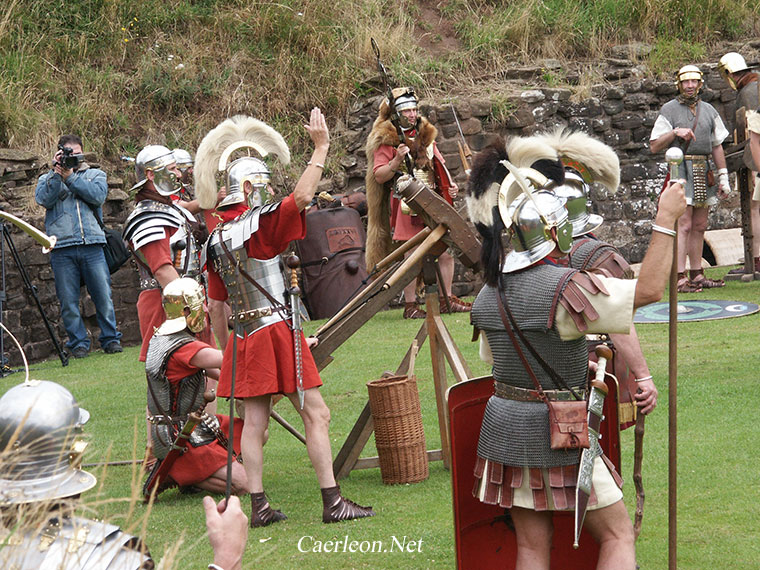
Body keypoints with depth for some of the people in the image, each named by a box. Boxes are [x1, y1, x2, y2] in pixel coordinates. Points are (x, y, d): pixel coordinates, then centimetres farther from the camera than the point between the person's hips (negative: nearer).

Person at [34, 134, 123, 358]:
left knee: (103, 296, -3)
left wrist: (70, 177, -6)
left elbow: (98, 195, -3)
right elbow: (44, 199, -3)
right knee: (68, 301, -2)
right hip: (62, 248, 0)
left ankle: (111, 339, 8)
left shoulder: (95, 174, 18)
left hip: (92, 245, 0)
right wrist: (57, 174, -7)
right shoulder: (48, 178, 18)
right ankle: (78, 344, 5)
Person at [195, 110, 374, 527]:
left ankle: (258, 505, 7)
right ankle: (332, 501, -3)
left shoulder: (215, 239, 10)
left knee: (254, 419, 7)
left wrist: (222, 347, 20)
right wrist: (321, 147, -19)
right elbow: (302, 196, -26)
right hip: (277, 330, -7)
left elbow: (217, 302, 13)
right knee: (315, 413, -2)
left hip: (243, 337, 7)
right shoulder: (261, 224, -12)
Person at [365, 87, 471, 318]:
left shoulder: (426, 135, 16)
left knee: (446, 252, 6)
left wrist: (449, 185, 8)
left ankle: (447, 299, 17)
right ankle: (410, 305, 2)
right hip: (406, 204, -6)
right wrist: (397, 161, -23)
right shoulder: (386, 140, -3)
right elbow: (379, 176, -7)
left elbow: (438, 166, 26)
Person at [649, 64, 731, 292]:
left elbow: (717, 146, 16)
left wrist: (723, 177, 10)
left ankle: (697, 275, 11)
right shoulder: (668, 110, 0)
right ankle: (680, 278, -14)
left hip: (703, 171, 5)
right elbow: (654, 146, -3)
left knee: (699, 226, 7)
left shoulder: (708, 111, 14)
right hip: (681, 170, -5)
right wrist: (675, 132, -18)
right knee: (684, 225, -12)